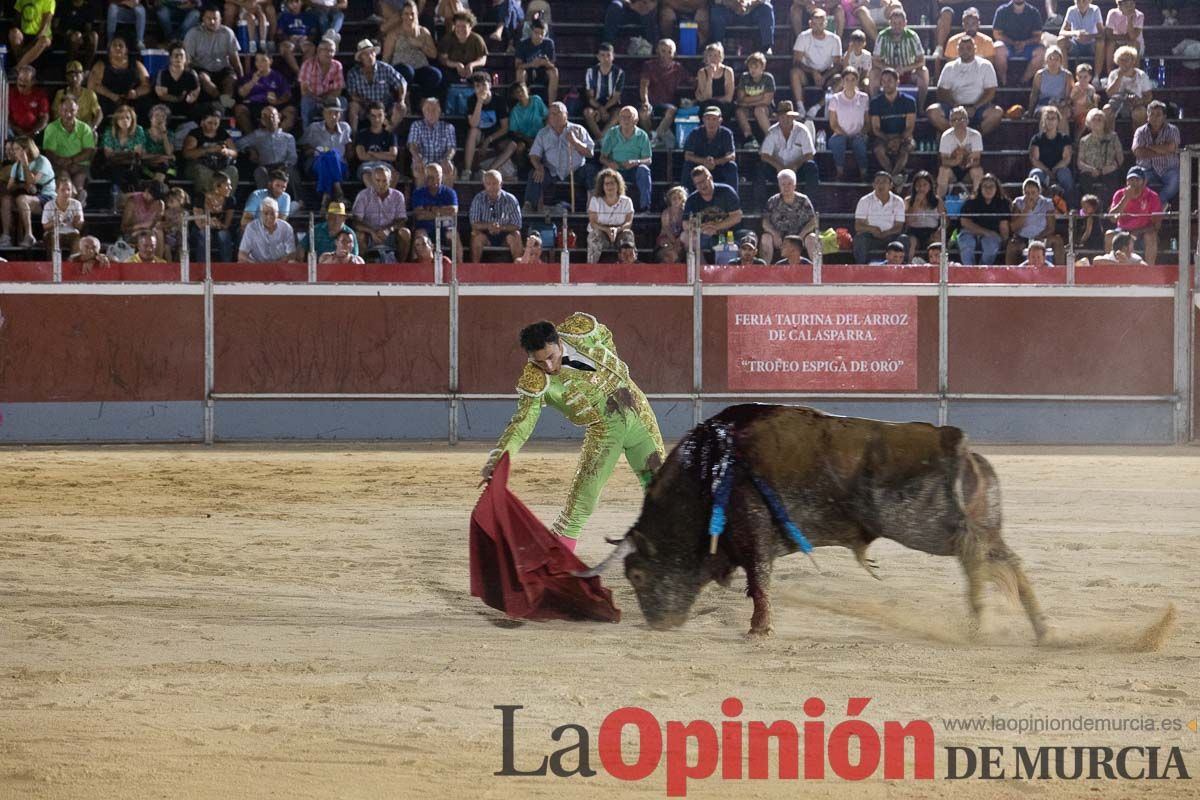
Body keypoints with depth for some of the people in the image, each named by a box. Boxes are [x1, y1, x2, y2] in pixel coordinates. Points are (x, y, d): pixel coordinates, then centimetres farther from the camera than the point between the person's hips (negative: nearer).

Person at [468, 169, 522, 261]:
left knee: (515, 235, -30)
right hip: (486, 235, 0)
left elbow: (516, 226, -9)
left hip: (505, 235, 0)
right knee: (476, 235, -31)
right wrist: (488, 226, -31)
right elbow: (474, 224, -11)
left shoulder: (510, 200, -9)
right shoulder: (478, 199, -8)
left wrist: (501, 227, -29)